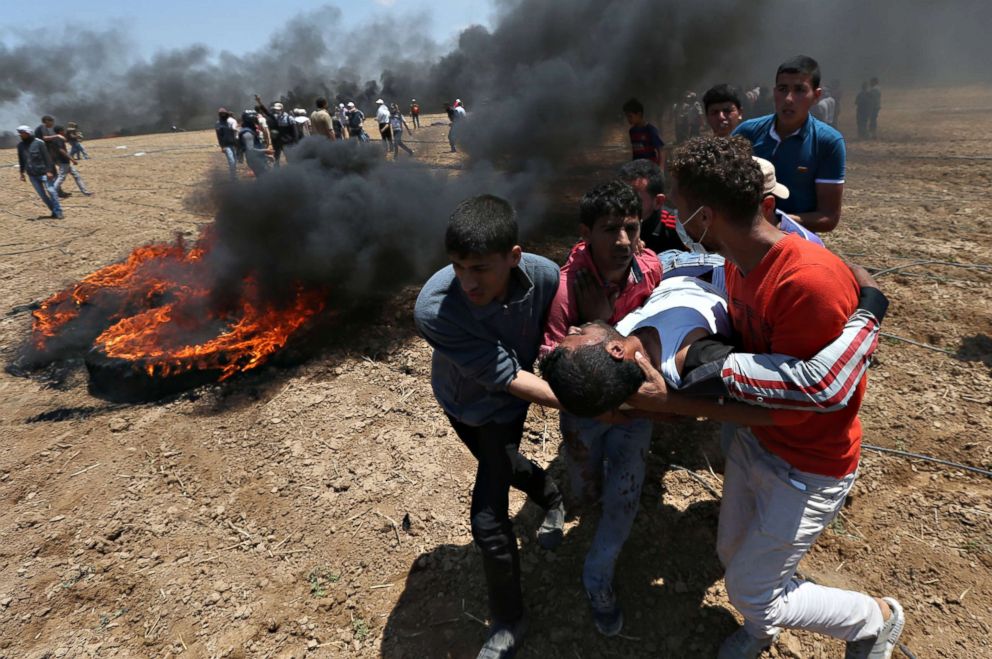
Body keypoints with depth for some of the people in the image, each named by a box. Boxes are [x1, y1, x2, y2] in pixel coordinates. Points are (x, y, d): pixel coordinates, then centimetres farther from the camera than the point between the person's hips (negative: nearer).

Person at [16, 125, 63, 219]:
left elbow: (47, 157, -11)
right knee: (42, 194, 6)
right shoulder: (20, 145, 7)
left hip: (43, 172, -5)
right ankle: (54, 211, 15)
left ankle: (58, 212, 0)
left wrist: (49, 170, -16)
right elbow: (21, 159, 16)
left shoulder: (39, 143, -8)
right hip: (32, 175, 5)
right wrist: (22, 172, 15)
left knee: (51, 191, -8)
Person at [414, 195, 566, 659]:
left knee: (488, 518, -6)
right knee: (501, 464, 27)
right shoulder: (433, 309, -39)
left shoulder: (545, 276, -32)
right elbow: (508, 377, -34)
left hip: (505, 407, -1)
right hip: (460, 399, 1)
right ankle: (551, 498, 61)